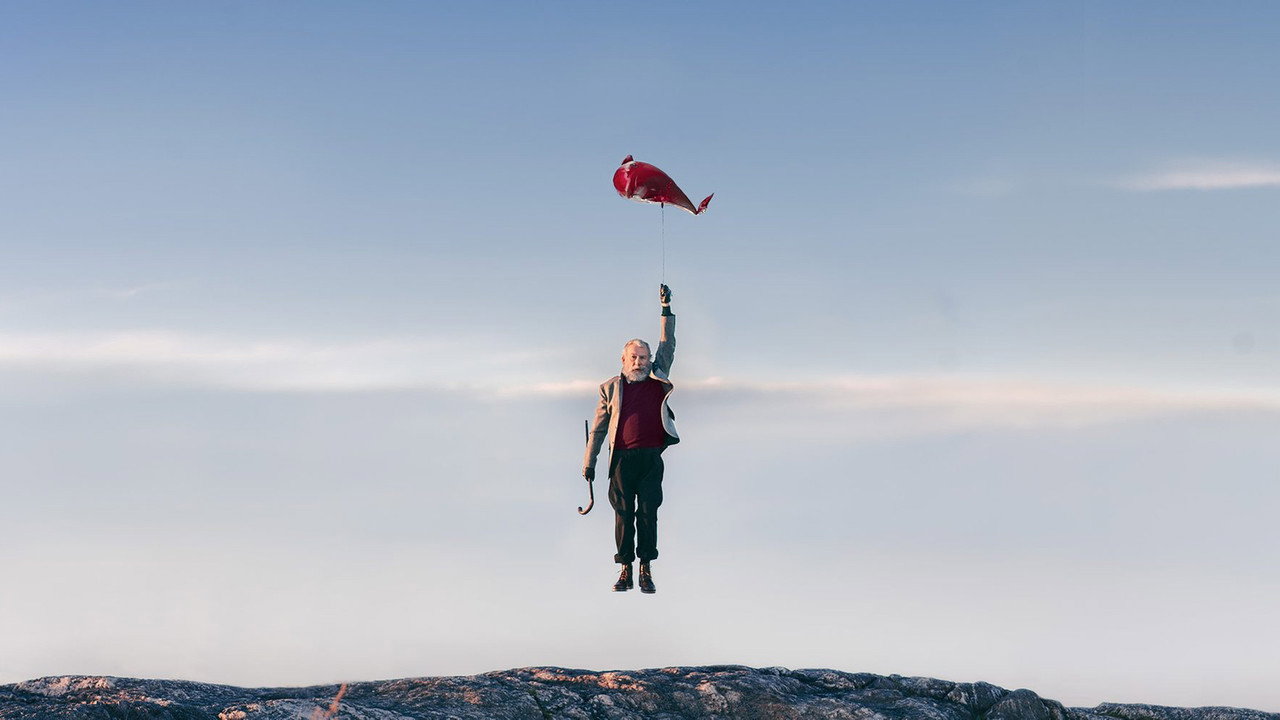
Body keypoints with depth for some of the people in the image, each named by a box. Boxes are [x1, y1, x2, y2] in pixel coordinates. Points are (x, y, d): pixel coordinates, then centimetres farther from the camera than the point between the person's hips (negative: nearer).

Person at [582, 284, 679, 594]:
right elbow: (598, 427, 13)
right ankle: (626, 571, 3)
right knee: (624, 514, 0)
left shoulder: (658, 379, 15)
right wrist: (589, 462, 9)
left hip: (652, 459, 0)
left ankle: (647, 571, -1)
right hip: (623, 460, 0)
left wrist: (666, 309, 8)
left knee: (648, 513, -3)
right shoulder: (611, 388, 12)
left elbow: (667, 347, 14)